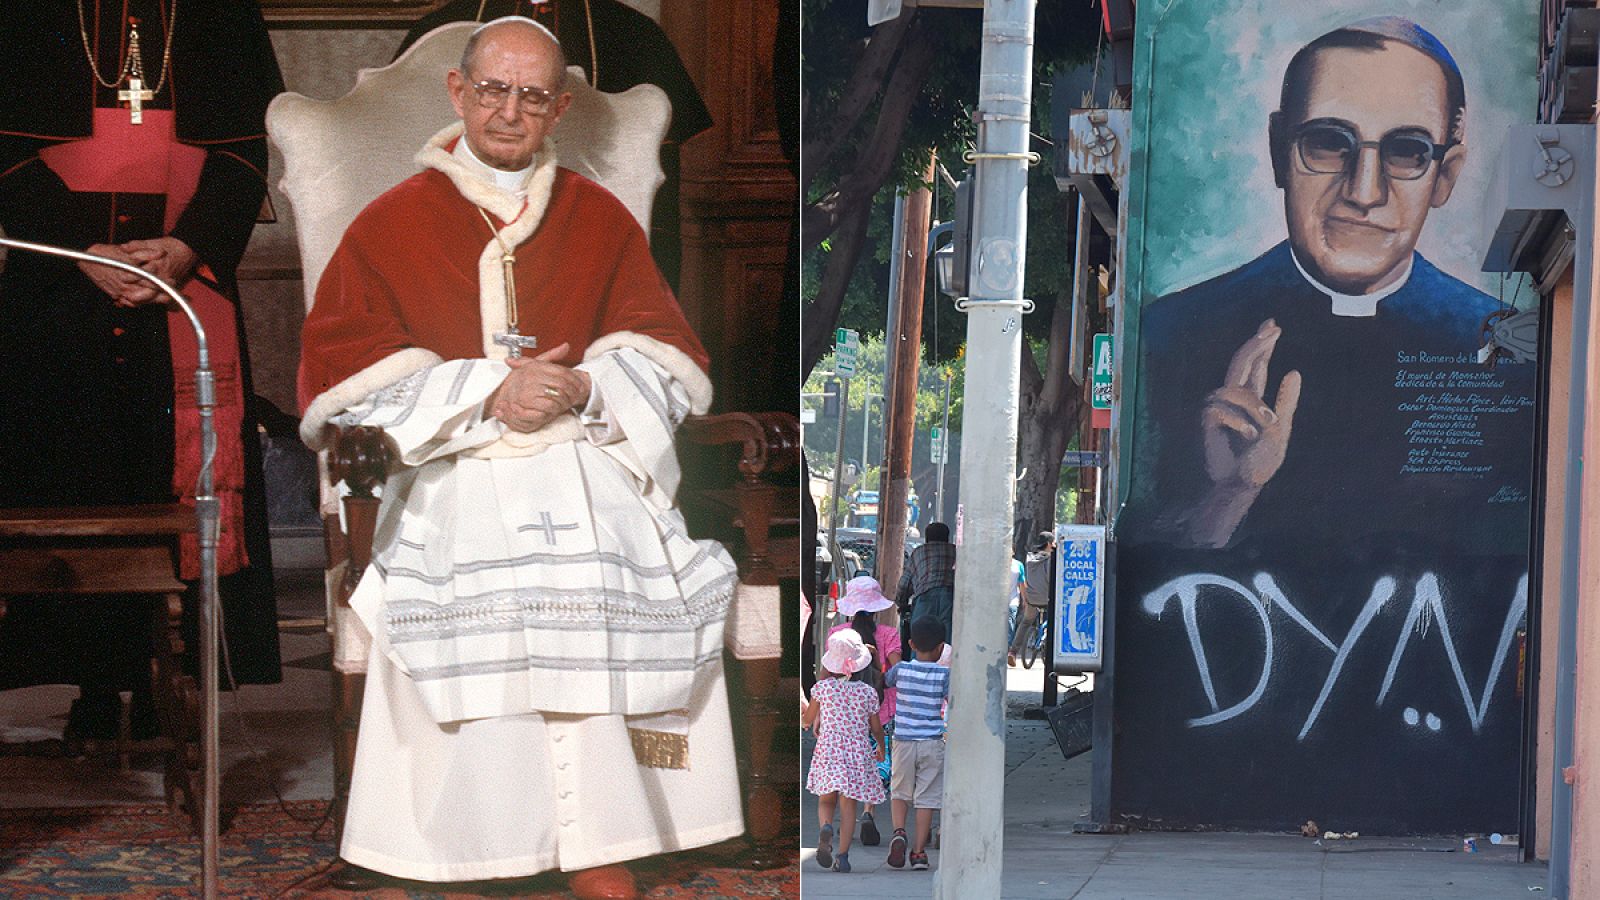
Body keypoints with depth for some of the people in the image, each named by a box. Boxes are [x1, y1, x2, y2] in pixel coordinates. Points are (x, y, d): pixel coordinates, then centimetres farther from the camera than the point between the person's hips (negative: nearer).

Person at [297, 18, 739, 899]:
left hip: (585, 489, 1)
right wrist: (487, 395, -7)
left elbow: (667, 362, 14)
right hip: (450, 504, -1)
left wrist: (581, 389, -8)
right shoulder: (392, 224, 13)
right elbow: (340, 379, 5)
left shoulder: (599, 220, 18)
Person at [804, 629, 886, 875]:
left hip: (828, 751, 0)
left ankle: (826, 827, -22)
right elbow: (876, 728, 6)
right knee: (848, 805, 5)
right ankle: (842, 855, 0)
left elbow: (807, 720, 6)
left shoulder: (823, 687, -5)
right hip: (858, 753, 0)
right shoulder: (867, 692, -3)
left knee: (826, 800, 10)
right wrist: (880, 747, 26)